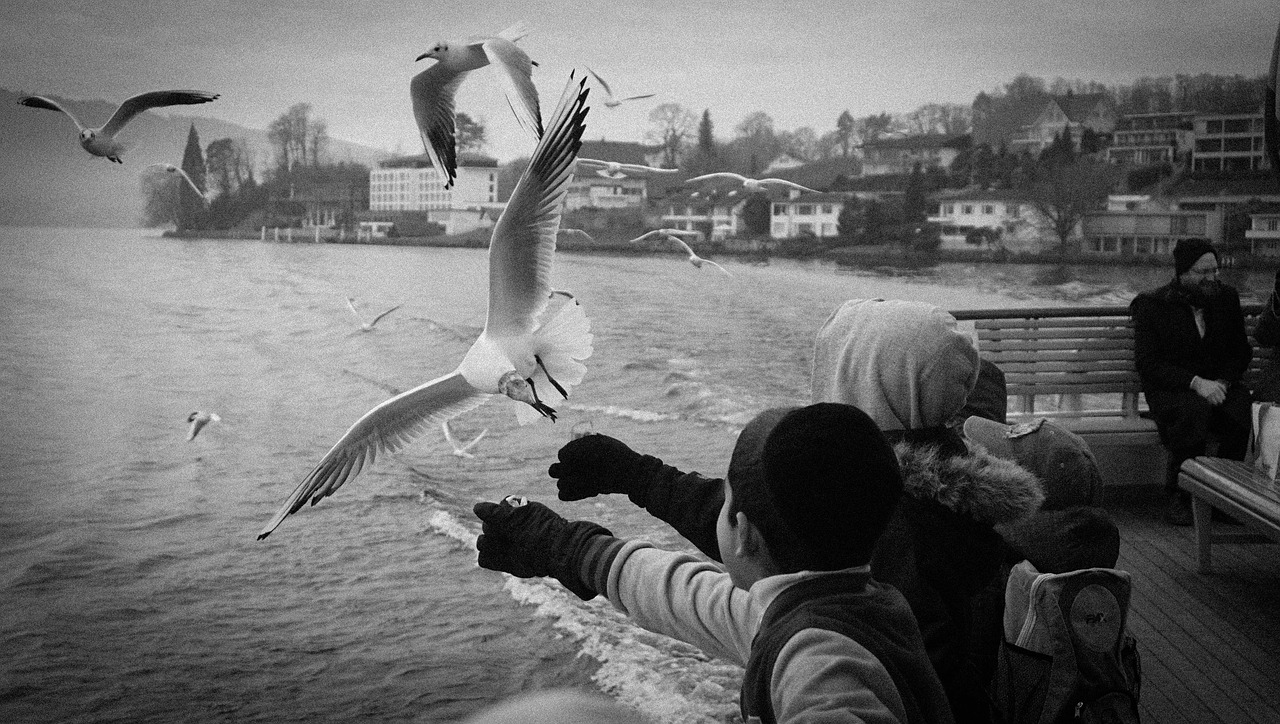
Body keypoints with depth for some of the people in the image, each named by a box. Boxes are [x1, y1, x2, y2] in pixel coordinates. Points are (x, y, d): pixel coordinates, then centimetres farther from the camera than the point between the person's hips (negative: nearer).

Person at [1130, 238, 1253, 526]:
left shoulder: (1226, 298, 10)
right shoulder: (1152, 305, -4)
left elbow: (1242, 351, 14)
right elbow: (1147, 362, -11)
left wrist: (1224, 382, -8)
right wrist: (1195, 383, -22)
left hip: (1219, 385, 4)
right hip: (1170, 390, -4)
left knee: (1247, 409, -30)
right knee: (1195, 410, -38)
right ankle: (1178, 498, -23)